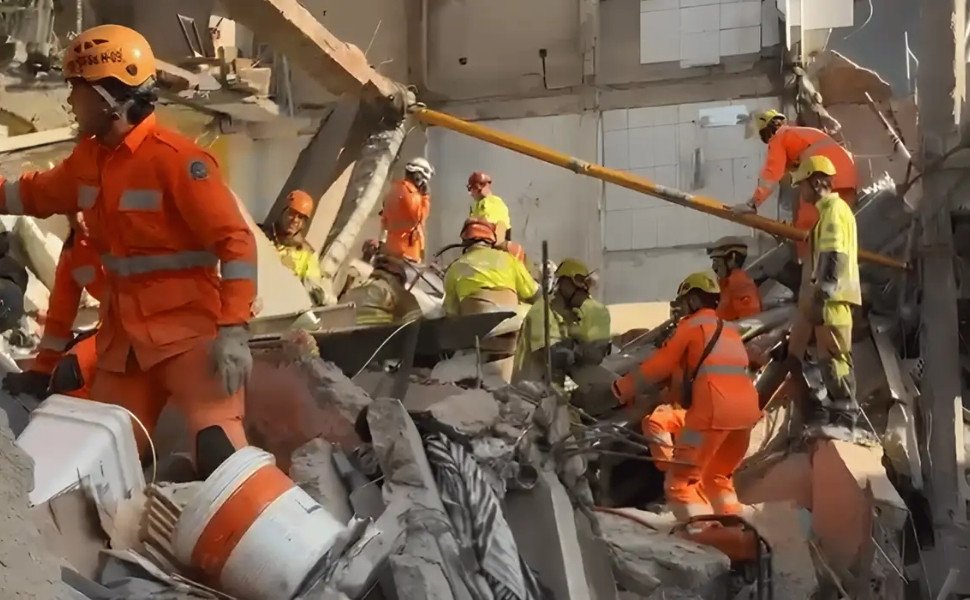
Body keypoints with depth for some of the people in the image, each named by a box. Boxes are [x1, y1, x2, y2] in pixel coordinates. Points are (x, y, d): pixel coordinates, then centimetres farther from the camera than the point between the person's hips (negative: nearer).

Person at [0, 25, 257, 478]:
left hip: (188, 330, -8)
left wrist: (233, 330, -25)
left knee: (220, 455, -19)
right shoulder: (88, 159, 9)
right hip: (123, 334, 8)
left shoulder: (175, 158, -17)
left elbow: (234, 241, -19)